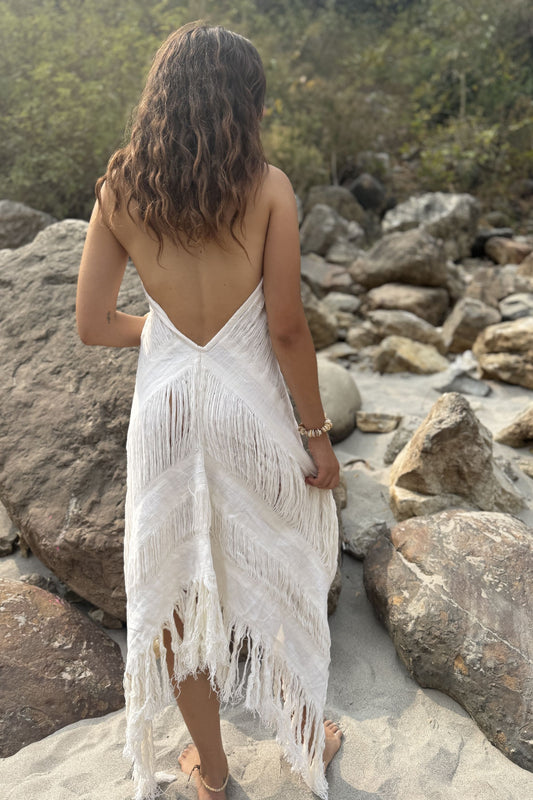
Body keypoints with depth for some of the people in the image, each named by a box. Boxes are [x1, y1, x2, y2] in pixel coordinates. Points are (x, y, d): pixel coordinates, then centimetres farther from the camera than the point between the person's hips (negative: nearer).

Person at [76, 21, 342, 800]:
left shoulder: (120, 189, -3)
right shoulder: (268, 186, -11)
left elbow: (93, 324, -2)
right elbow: (287, 330, -12)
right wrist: (317, 434, -2)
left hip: (165, 398, 2)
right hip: (248, 400, -1)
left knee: (177, 582, 19)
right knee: (278, 568, 21)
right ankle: (306, 735, 44)